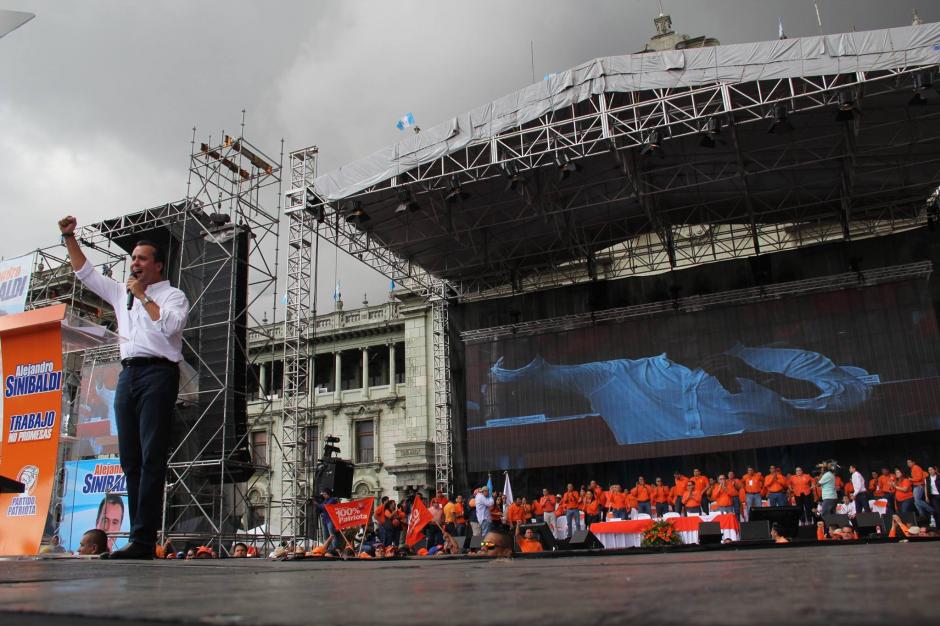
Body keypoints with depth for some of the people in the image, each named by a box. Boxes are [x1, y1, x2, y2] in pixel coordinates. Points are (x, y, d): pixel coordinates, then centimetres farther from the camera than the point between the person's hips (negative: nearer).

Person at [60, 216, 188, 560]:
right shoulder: (121, 293, 24)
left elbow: (170, 325, -13)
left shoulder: (173, 296, 6)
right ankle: (141, 538, 2)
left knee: (151, 457, -12)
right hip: (127, 374, 7)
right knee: (130, 459, 1)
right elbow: (85, 273, 31)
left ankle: (143, 540, -15)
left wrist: (143, 296, -4)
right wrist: (69, 238, 23)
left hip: (157, 373, -7)